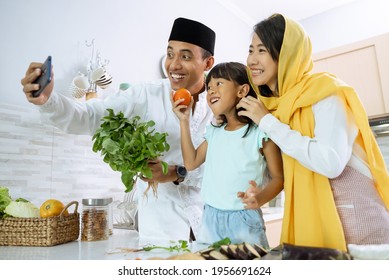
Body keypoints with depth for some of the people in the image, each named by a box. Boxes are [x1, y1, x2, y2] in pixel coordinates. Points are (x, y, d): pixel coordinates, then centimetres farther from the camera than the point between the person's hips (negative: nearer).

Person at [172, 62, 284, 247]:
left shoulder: (260, 132, -10)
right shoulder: (214, 131, 9)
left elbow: (278, 177, -6)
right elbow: (191, 162, 13)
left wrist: (260, 198, -26)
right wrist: (184, 121, 11)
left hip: (244, 220, -5)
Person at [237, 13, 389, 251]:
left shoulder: (323, 91, -14)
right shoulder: (273, 105, 5)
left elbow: (331, 163, -29)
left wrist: (268, 122, -21)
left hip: (355, 218, -6)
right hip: (309, 218, 6)